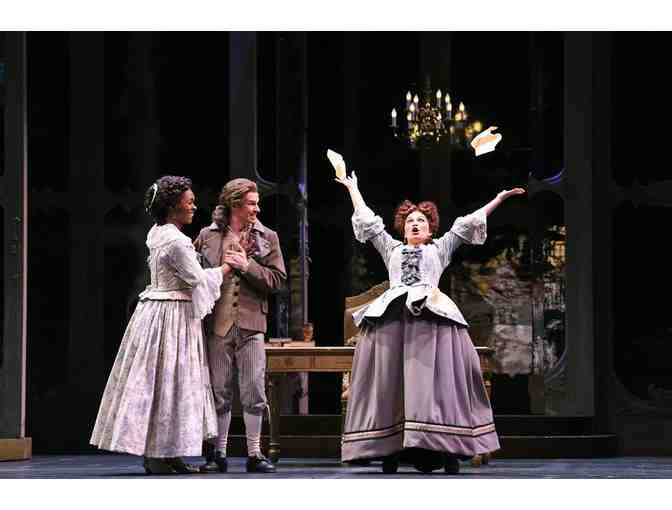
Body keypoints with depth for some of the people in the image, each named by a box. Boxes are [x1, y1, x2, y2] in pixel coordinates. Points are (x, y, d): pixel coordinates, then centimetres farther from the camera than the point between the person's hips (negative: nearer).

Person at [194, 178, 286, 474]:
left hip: (250, 323, 0)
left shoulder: (266, 237, 7)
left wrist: (247, 266, -11)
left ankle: (254, 454, 5)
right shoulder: (207, 236, 7)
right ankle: (218, 454, 10)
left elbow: (277, 279, 0)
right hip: (217, 323, 0)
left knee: (254, 390, -2)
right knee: (219, 390, 4)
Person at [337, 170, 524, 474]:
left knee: (438, 381, -11)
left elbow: (469, 223, 23)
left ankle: (448, 451, -14)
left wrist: (499, 199, 21)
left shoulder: (440, 248, 24)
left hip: (433, 316, -2)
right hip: (392, 318, 2)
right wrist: (353, 189, 38)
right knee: (390, 383, -6)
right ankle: (390, 451, -8)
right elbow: (367, 221, 32)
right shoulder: (392, 249, 28)